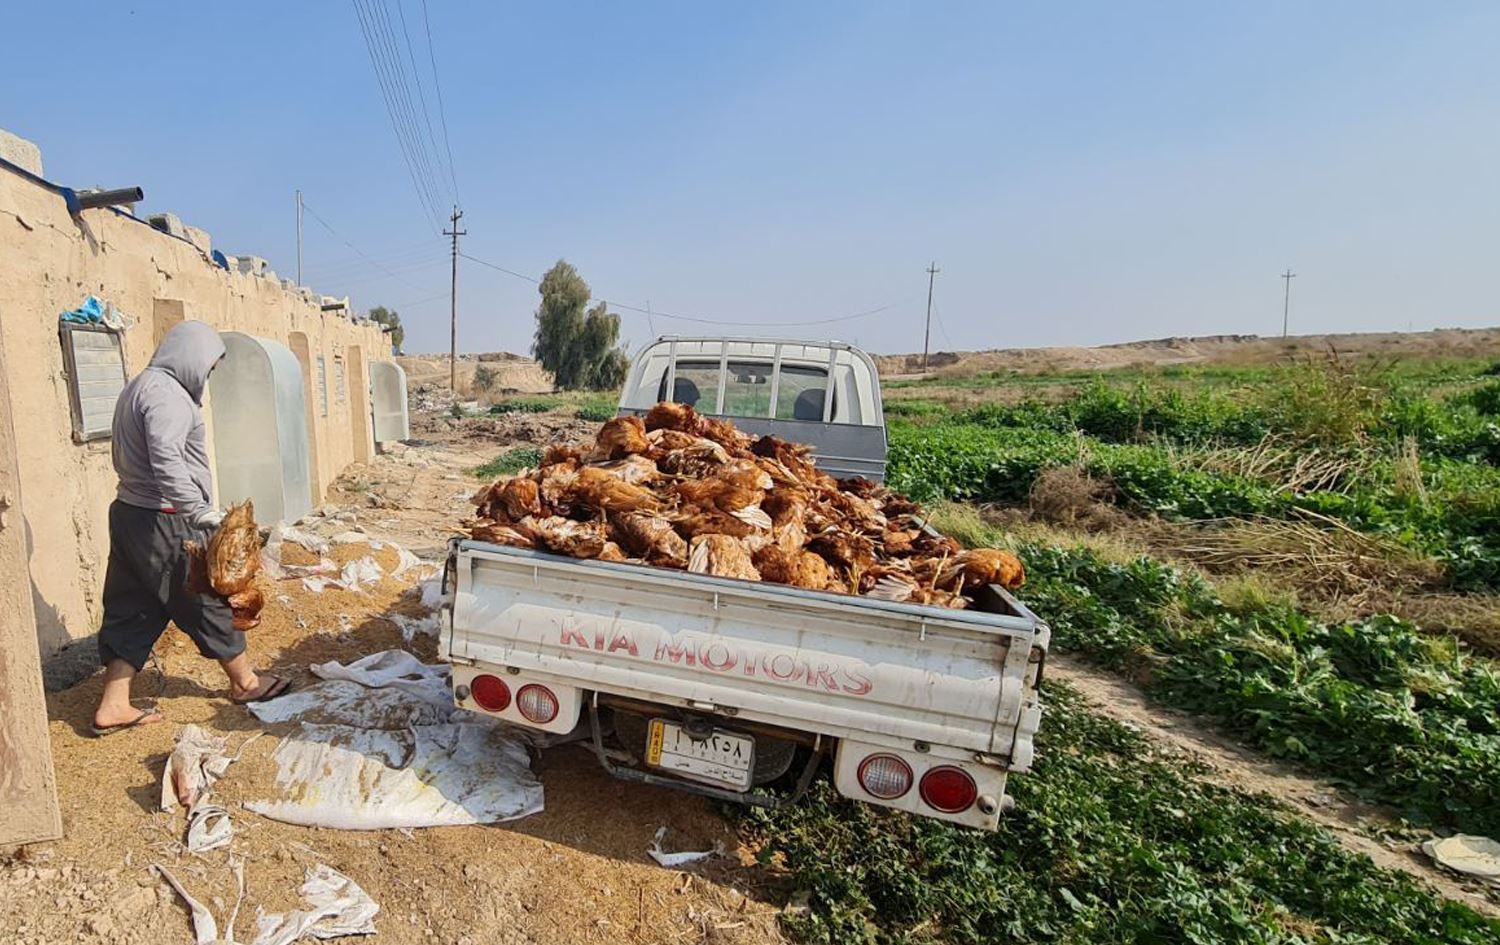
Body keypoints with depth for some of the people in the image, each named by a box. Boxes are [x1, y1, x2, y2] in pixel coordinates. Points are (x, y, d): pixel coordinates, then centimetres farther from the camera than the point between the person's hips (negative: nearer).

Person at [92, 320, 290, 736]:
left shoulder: (139, 386, 15)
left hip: (130, 513, 10)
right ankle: (245, 682, 21)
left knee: (133, 611, 13)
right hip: (165, 522, -9)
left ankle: (113, 706, 18)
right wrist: (201, 512, -28)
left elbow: (124, 456, 20)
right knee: (208, 599, 5)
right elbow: (167, 461, -29)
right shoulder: (167, 393, -18)